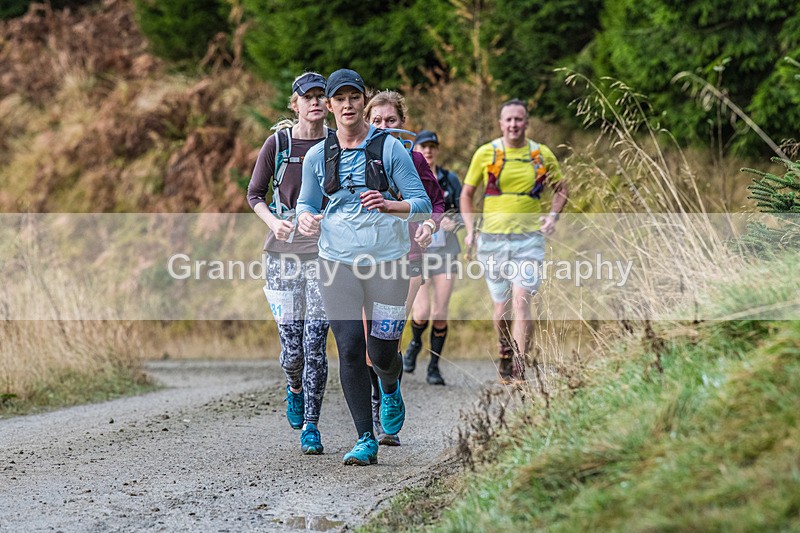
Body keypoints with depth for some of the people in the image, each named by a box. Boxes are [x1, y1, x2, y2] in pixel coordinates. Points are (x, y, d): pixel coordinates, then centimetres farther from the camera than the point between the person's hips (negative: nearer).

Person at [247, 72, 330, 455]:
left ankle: (310, 427, 4)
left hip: (325, 251, 0)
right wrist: (273, 221, -11)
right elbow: (255, 194, 8)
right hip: (284, 251, 0)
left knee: (316, 341, -8)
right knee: (292, 347, -2)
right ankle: (295, 389, 34)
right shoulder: (277, 143, 0)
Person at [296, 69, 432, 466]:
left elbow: (422, 204, -1)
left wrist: (388, 205, -21)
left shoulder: (389, 147, -1)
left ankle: (390, 390, 40)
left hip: (386, 259, -1)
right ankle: (365, 442, -2)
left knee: (382, 352, 1)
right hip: (337, 260, 1)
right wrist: (306, 219, -8)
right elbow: (306, 203, 16)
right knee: (350, 348, -10)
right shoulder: (317, 155, 6)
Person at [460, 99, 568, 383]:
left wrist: (553, 216, 0)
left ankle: (519, 370, -14)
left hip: (529, 238, -1)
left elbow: (561, 189, 17)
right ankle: (505, 350, 37)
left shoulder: (542, 155, 3)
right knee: (502, 306, 7)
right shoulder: (485, 153, 1)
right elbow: (467, 193, 12)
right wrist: (470, 229, 1)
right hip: (492, 239, 1)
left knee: (521, 300, -15)